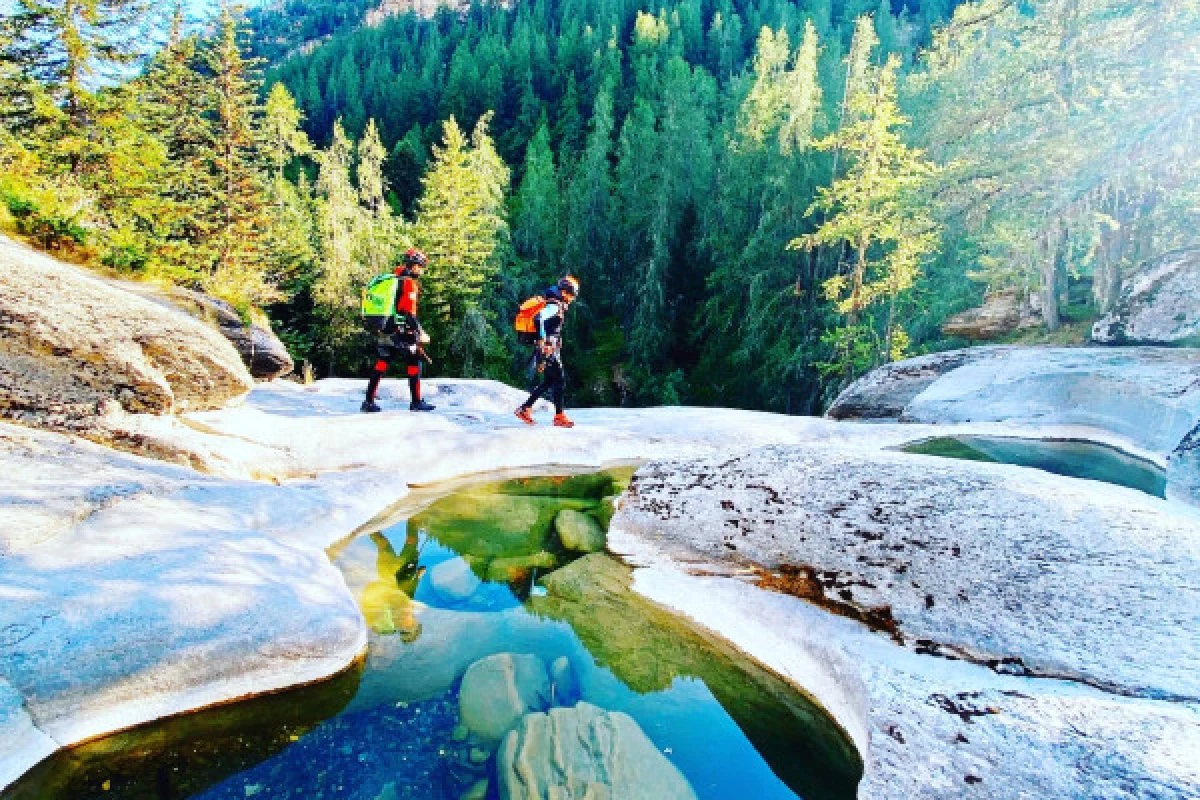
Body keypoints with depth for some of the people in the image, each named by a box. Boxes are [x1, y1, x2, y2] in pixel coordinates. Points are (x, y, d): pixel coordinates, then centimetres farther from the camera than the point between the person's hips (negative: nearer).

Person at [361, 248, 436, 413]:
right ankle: (416, 402, 6)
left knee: (381, 365, 10)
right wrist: (420, 333, -16)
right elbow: (409, 312, -19)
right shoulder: (409, 282, -10)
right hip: (402, 332, -8)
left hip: (385, 330, 8)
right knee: (414, 364, 2)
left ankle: (369, 401, 11)